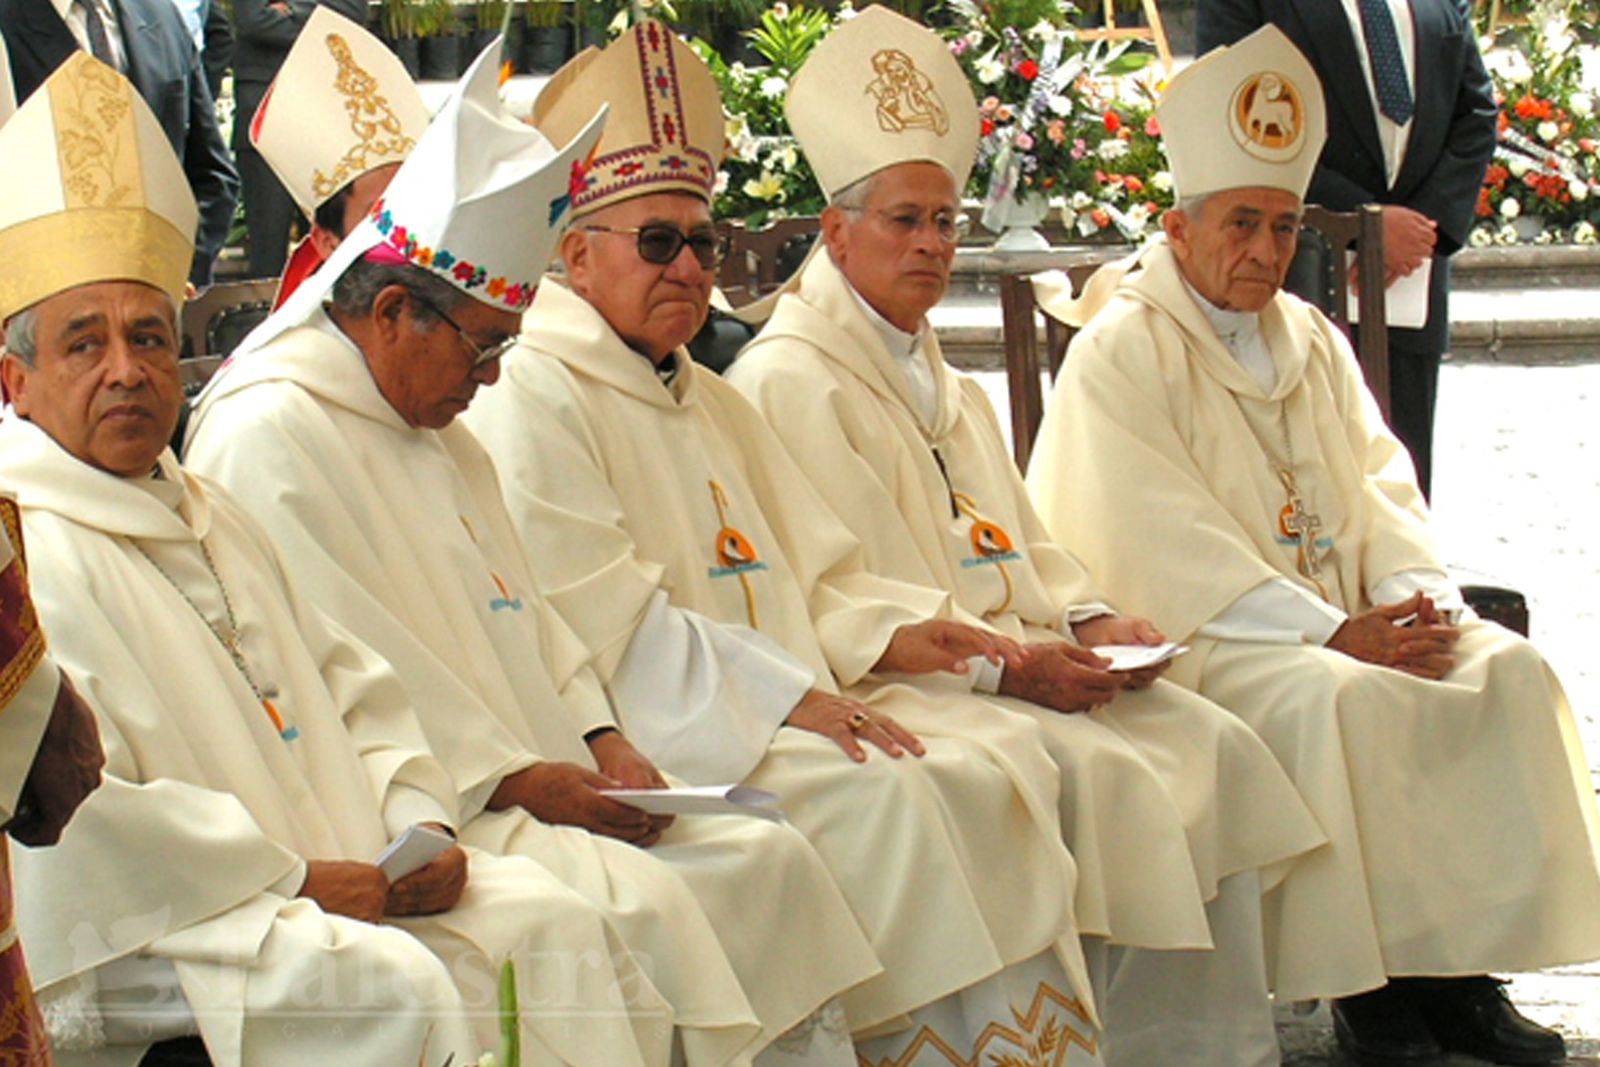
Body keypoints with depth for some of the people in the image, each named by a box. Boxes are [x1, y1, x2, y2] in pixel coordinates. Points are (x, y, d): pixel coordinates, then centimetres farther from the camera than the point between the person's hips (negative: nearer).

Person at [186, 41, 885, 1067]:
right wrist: (514, 777, -16)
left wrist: (600, 739, 5)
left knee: (765, 856, -5)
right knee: (636, 900, -29)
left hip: (534, 783, 10)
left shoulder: (444, 442, 21)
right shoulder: (267, 436, -11)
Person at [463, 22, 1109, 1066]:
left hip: (786, 700, 9)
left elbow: (803, 574, 25)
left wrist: (883, 633, 2)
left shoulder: (710, 403, 25)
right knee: (880, 796, -27)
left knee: (1003, 756, -10)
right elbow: (600, 621, -15)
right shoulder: (529, 400, -6)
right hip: (641, 733, -9)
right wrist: (781, 695, -18)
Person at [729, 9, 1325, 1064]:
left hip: (1022, 656, 9)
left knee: (1215, 745, -9)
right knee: (1103, 772, -28)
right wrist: (1007, 663, -21)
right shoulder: (791, 382, -8)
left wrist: (1089, 620, 2)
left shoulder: (940, 381, 23)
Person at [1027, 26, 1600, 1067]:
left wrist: (1420, 595, -11)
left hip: (1347, 612, 7)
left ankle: (1464, 961, -14)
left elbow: (1381, 484, 12)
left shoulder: (1313, 343, 17)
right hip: (1201, 633, -7)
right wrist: (1330, 631, -22)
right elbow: (1168, 543, -15)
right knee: (1344, 702, -33)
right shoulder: (1119, 355, -6)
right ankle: (1369, 982, -23)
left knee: (1507, 669, -15)